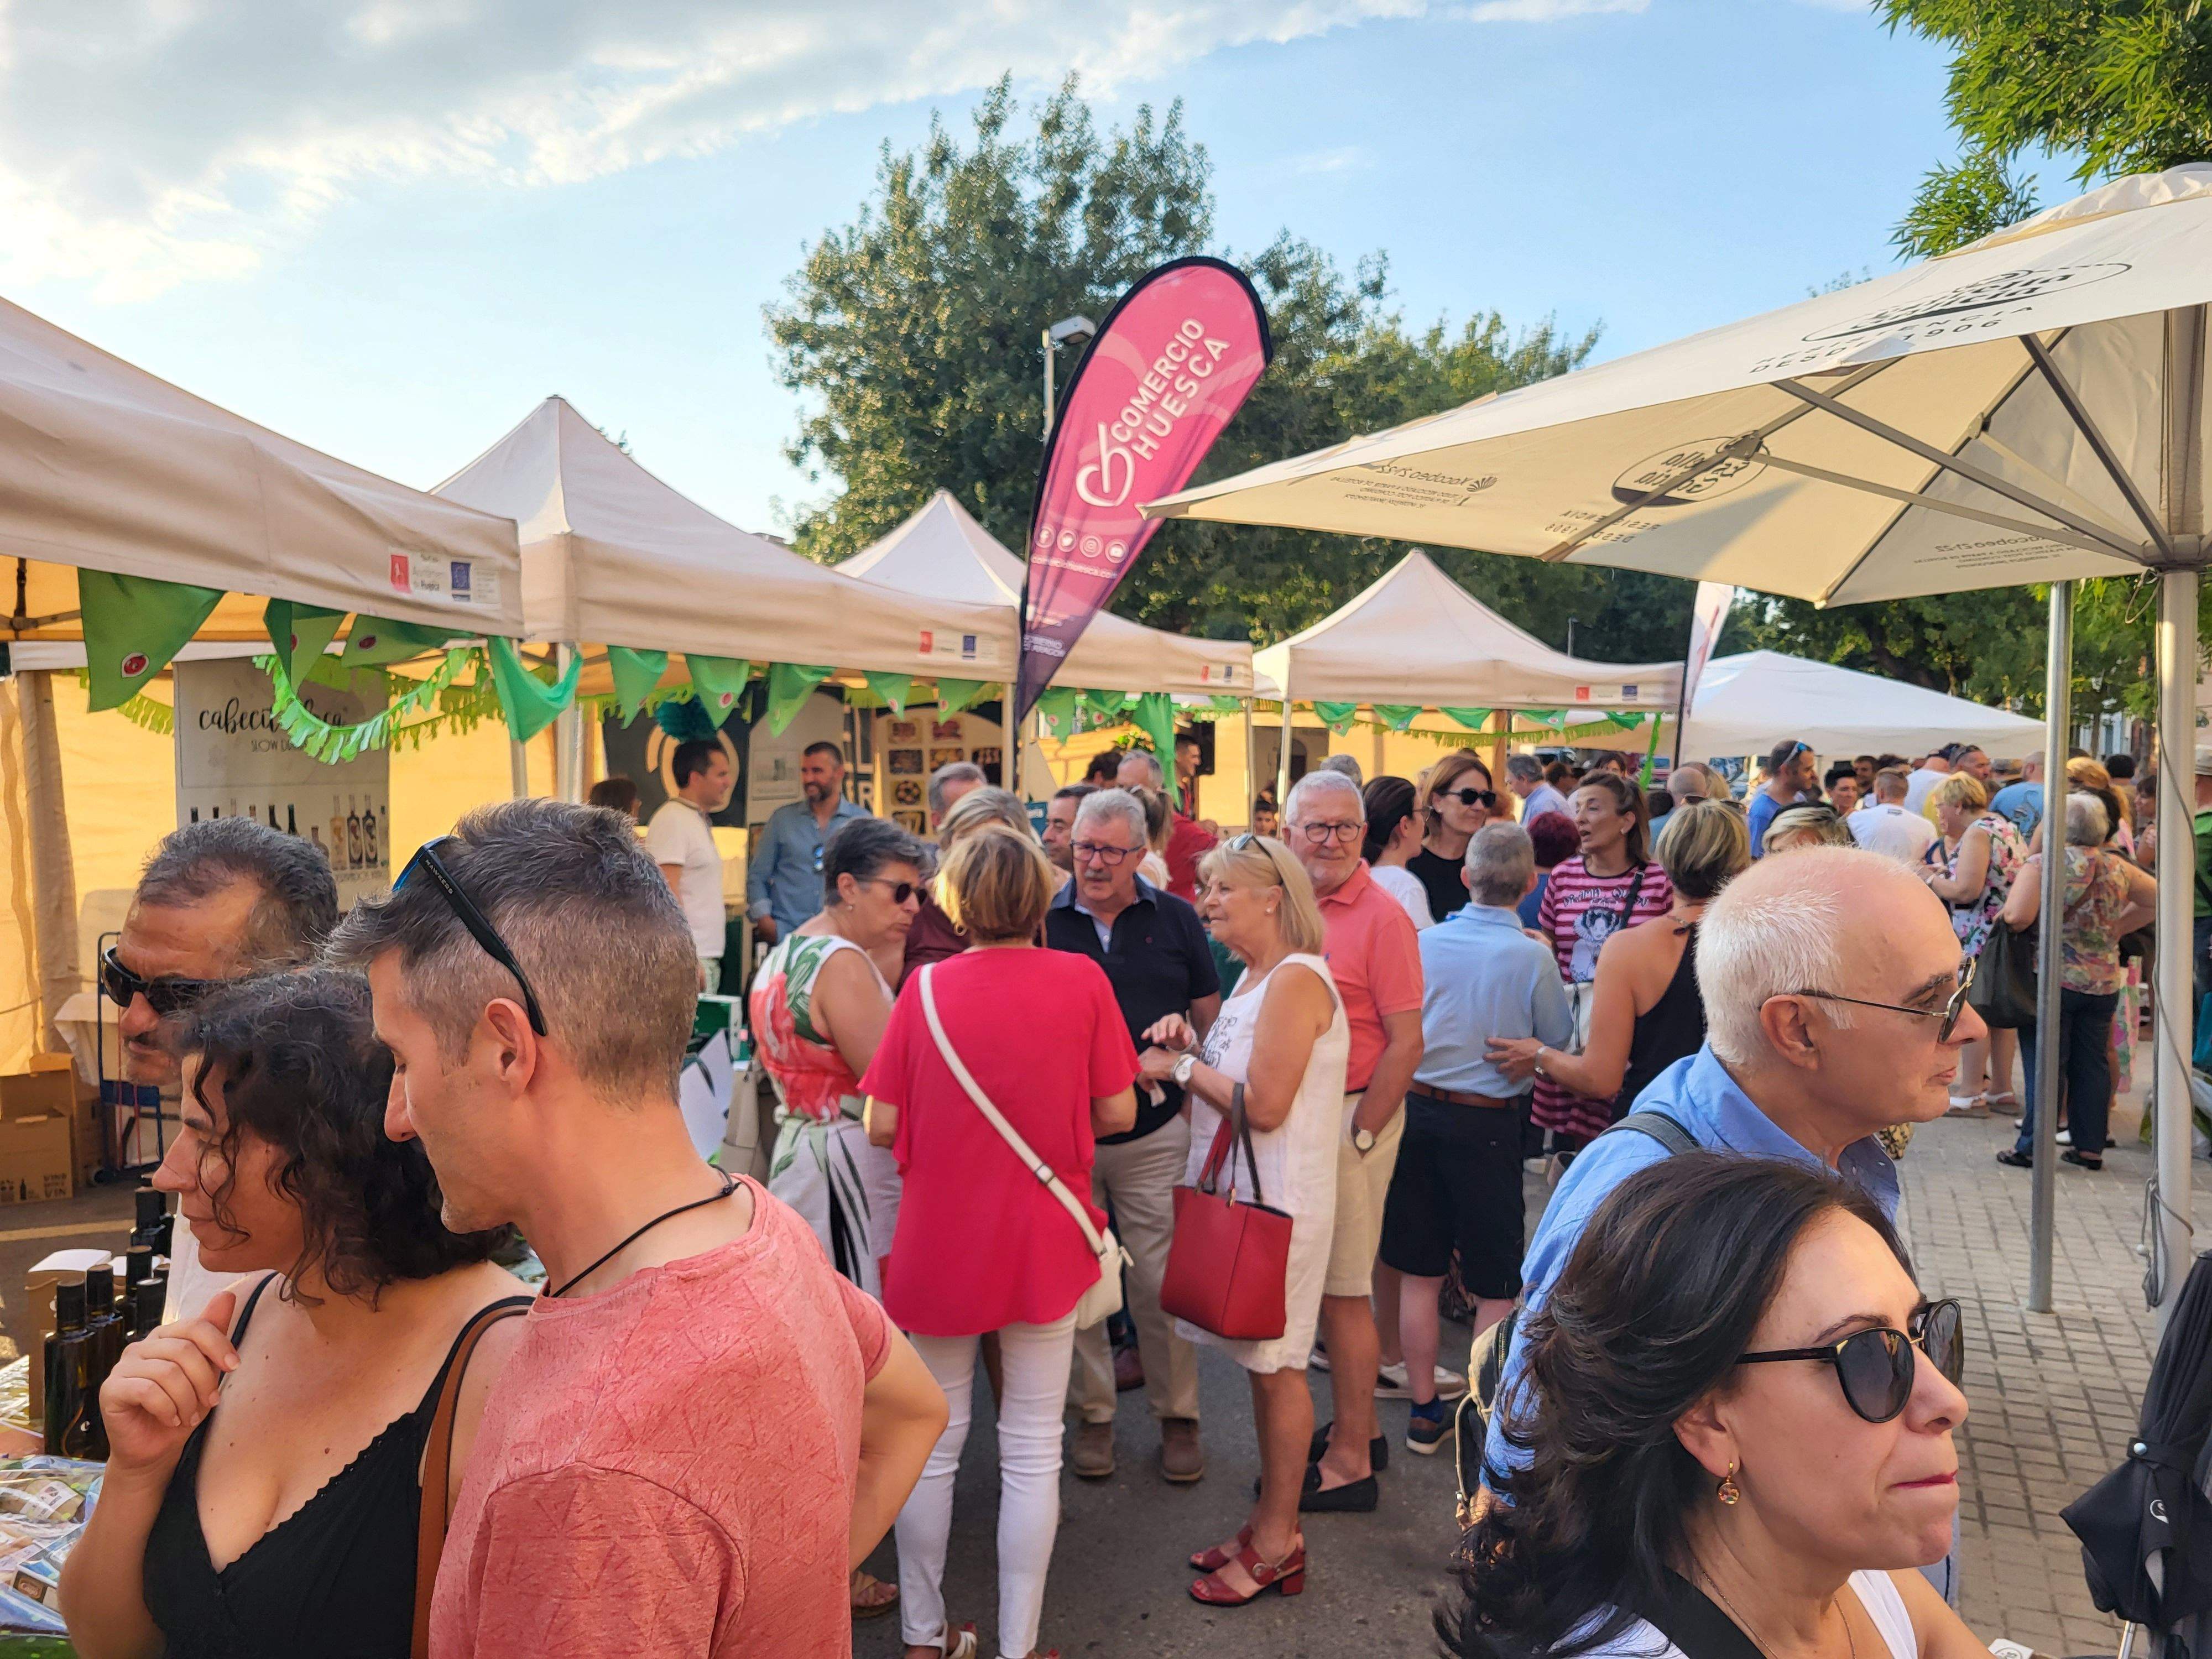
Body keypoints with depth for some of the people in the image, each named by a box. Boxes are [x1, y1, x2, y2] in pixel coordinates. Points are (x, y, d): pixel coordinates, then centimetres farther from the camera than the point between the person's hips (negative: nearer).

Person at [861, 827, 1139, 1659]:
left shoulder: (927, 986, -9)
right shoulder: (1081, 980, -9)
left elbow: (881, 1127, -6)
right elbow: (1118, 1112, -4)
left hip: (939, 1241, 1)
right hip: (1044, 1243, -1)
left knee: (933, 1442, 16)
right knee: (1032, 1450, 12)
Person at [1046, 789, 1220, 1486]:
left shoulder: (1176, 920, 2)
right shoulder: (1043, 920, 0)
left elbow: (1212, 1021, 9)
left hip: (1155, 1133, 0)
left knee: (1161, 1281, 5)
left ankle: (1178, 1415, 23)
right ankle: (1093, 1412, 27)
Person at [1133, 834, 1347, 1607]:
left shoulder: (1295, 980, -18)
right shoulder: (1256, 977, 13)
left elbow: (1265, 1104, -23)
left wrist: (1183, 1068, -12)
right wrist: (1191, 1045, 3)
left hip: (1279, 1198, -10)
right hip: (1245, 1191, 10)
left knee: (1277, 1366, 2)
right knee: (1264, 1364, 16)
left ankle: (1276, 1544, 15)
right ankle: (1271, 1522, 29)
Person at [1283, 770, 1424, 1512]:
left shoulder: (1381, 916, -14)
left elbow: (1407, 1042, -16)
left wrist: (1358, 1136, -16)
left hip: (1353, 1117, -7)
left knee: (1342, 1291, 1)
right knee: (1323, 1286, 16)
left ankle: (1349, 1465, 14)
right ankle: (1356, 1429, 32)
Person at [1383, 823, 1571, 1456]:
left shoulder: (1425, 941, -5)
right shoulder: (1533, 957, -14)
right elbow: (1560, 1038, -1)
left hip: (1418, 1108, 4)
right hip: (1488, 1122, -3)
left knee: (1420, 1272, 13)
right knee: (1496, 1284, 9)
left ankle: (1425, 1412, 24)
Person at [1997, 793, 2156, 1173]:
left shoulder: (2041, 864, -13)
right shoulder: (2117, 868, 4)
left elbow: (2017, 916, -24)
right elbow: (2156, 899, 16)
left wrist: (1999, 918, -3)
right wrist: (2117, 928, 17)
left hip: (2052, 979, -5)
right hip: (2104, 982, 5)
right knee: (2092, 1063, 12)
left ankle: (2033, 1146, 4)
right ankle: (2091, 1147, 17)